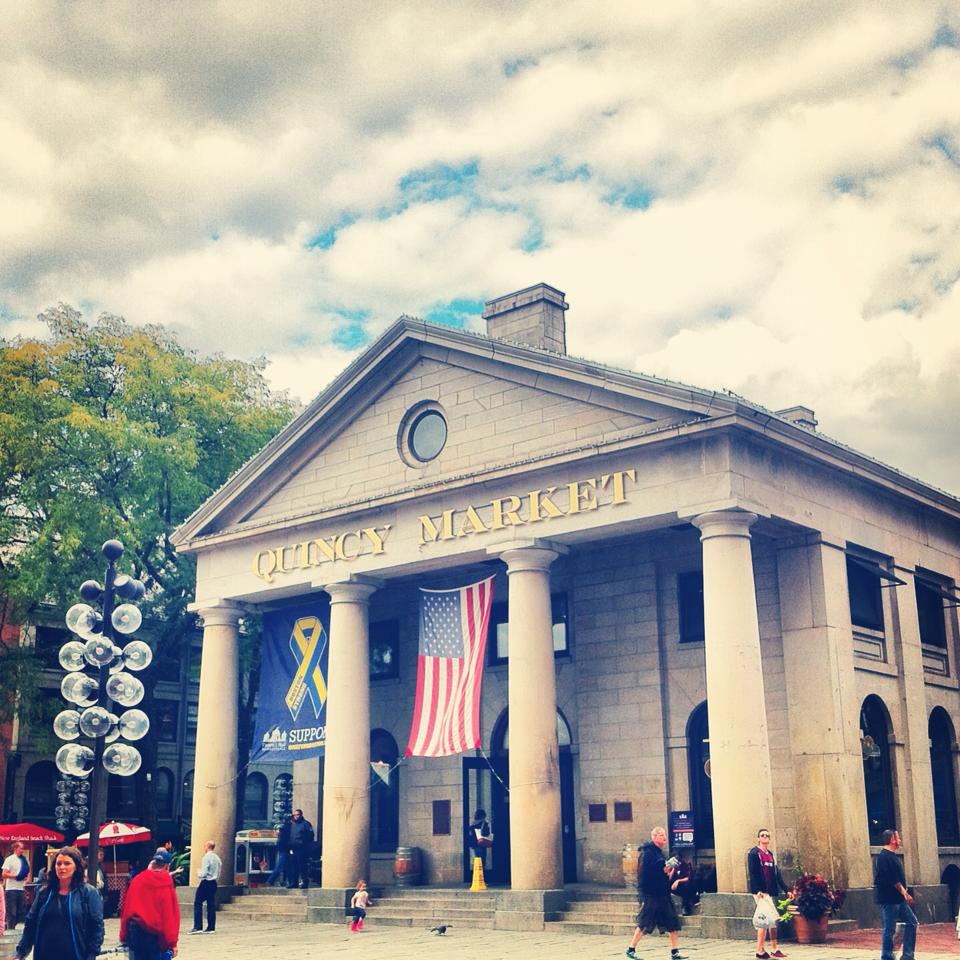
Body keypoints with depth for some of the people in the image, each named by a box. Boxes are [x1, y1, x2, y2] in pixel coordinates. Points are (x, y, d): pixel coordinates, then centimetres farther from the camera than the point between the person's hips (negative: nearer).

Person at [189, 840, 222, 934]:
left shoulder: (206, 858, -14)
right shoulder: (217, 858, 11)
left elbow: (203, 873, -19)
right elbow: (219, 874, 17)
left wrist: (198, 873, 0)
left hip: (206, 883, -8)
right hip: (214, 883, 8)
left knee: (198, 904, -3)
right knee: (211, 905, 9)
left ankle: (198, 927, -8)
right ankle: (211, 927, 9)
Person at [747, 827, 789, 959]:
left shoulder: (771, 854, 19)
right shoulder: (754, 853, -4)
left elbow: (777, 873, 21)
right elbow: (752, 873, -13)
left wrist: (786, 889, 15)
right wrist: (757, 891, -22)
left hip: (772, 892, 8)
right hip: (761, 892, -8)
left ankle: (774, 949, 16)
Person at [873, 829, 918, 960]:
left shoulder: (891, 856, 16)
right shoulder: (884, 857, -17)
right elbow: (892, 879, -23)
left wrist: (904, 892, 14)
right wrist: (904, 892, -19)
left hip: (898, 899, 11)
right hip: (889, 899, -11)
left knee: (912, 922, 11)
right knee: (889, 929, -4)